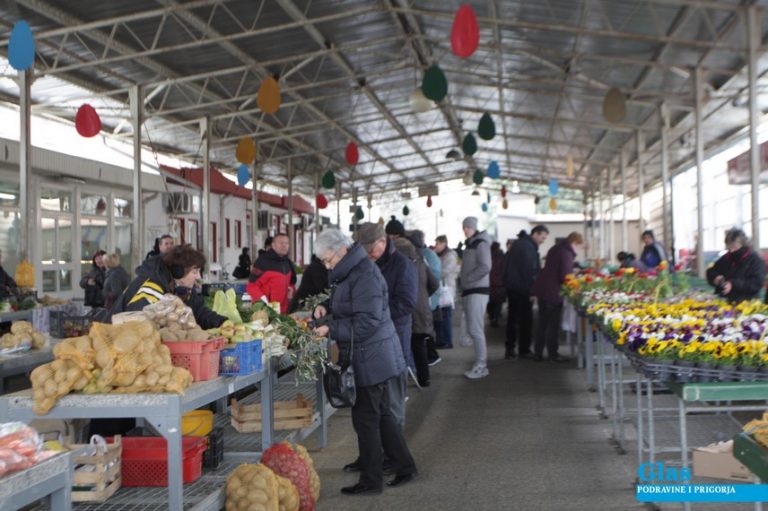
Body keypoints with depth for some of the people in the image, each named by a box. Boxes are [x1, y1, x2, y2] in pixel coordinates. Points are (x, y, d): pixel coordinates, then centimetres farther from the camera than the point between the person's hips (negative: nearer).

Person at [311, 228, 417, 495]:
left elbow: (367, 322, -25)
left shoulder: (364, 275, -21)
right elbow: (346, 304, 24)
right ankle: (405, 466, 27)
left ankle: (371, 480, 10)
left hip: (370, 358, -10)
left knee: (366, 418, -1)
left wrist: (331, 330, -22)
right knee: (381, 413, 17)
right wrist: (326, 307, 4)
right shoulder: (350, 271, 10)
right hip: (371, 356, 10)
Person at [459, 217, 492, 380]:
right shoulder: (470, 244, 18)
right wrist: (462, 280, 8)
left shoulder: (481, 244, -9)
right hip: (469, 291, 9)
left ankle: (481, 366, -7)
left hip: (478, 291, -9)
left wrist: (467, 279, -16)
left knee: (475, 329, -10)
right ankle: (481, 362, 17)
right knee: (471, 329, 10)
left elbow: (485, 267, -21)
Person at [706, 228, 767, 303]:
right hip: (723, 301, 5)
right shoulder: (726, 258, 15)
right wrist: (715, 277, -2)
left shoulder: (755, 260, -3)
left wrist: (734, 284, -23)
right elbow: (711, 272, 23)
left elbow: (757, 283, -13)